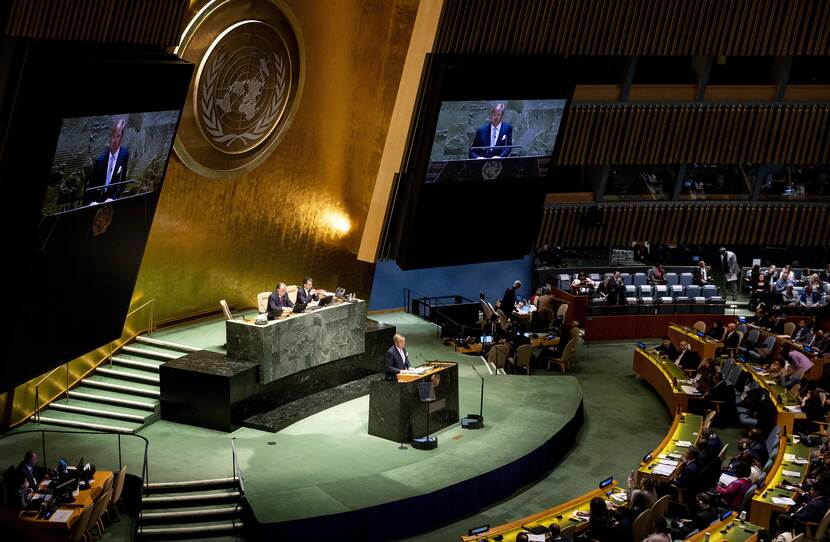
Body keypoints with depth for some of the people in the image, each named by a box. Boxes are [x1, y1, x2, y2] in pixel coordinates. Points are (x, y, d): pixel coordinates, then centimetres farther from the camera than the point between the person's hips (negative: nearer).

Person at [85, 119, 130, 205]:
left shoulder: (125, 155, -3)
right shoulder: (100, 159, 4)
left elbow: (123, 183, -5)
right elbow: (89, 186, 3)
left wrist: (112, 199, -18)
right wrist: (91, 202, -15)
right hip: (97, 202, 2)